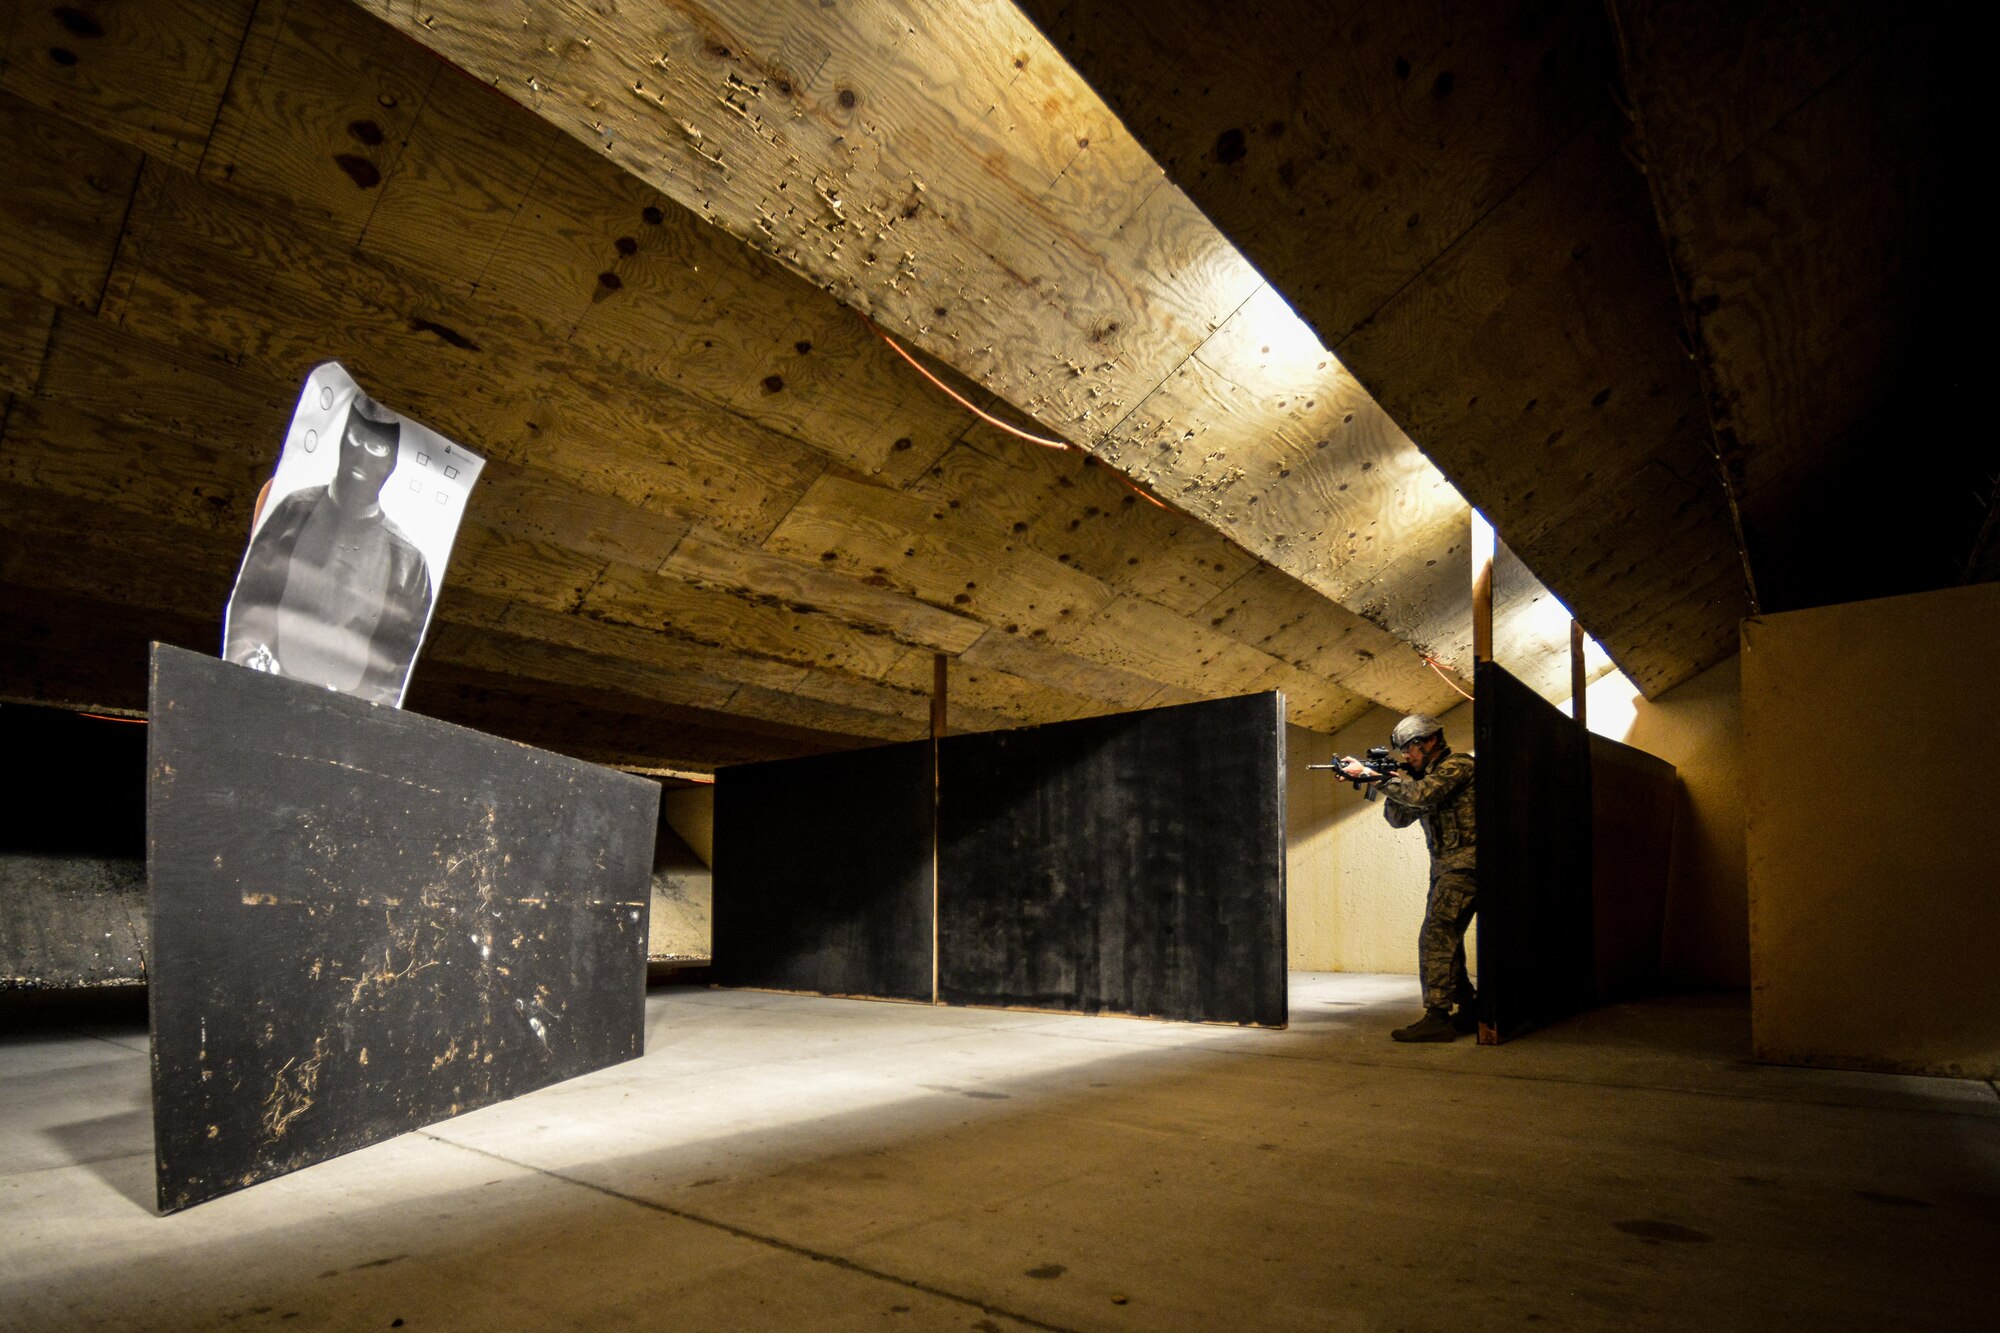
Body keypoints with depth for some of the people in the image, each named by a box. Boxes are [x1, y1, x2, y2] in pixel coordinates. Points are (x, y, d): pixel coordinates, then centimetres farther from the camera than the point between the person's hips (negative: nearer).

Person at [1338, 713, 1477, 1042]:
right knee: (1444, 940, 13)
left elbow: (1422, 796, -25)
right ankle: (1468, 1012, 22)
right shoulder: (1422, 777, 18)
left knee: (1435, 937, -16)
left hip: (1464, 866, -10)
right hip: (1445, 869, 10)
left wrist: (1371, 775, -21)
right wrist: (1395, 782, -1)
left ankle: (1437, 1018, -18)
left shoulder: (1458, 765, -9)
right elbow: (1398, 818, 16)